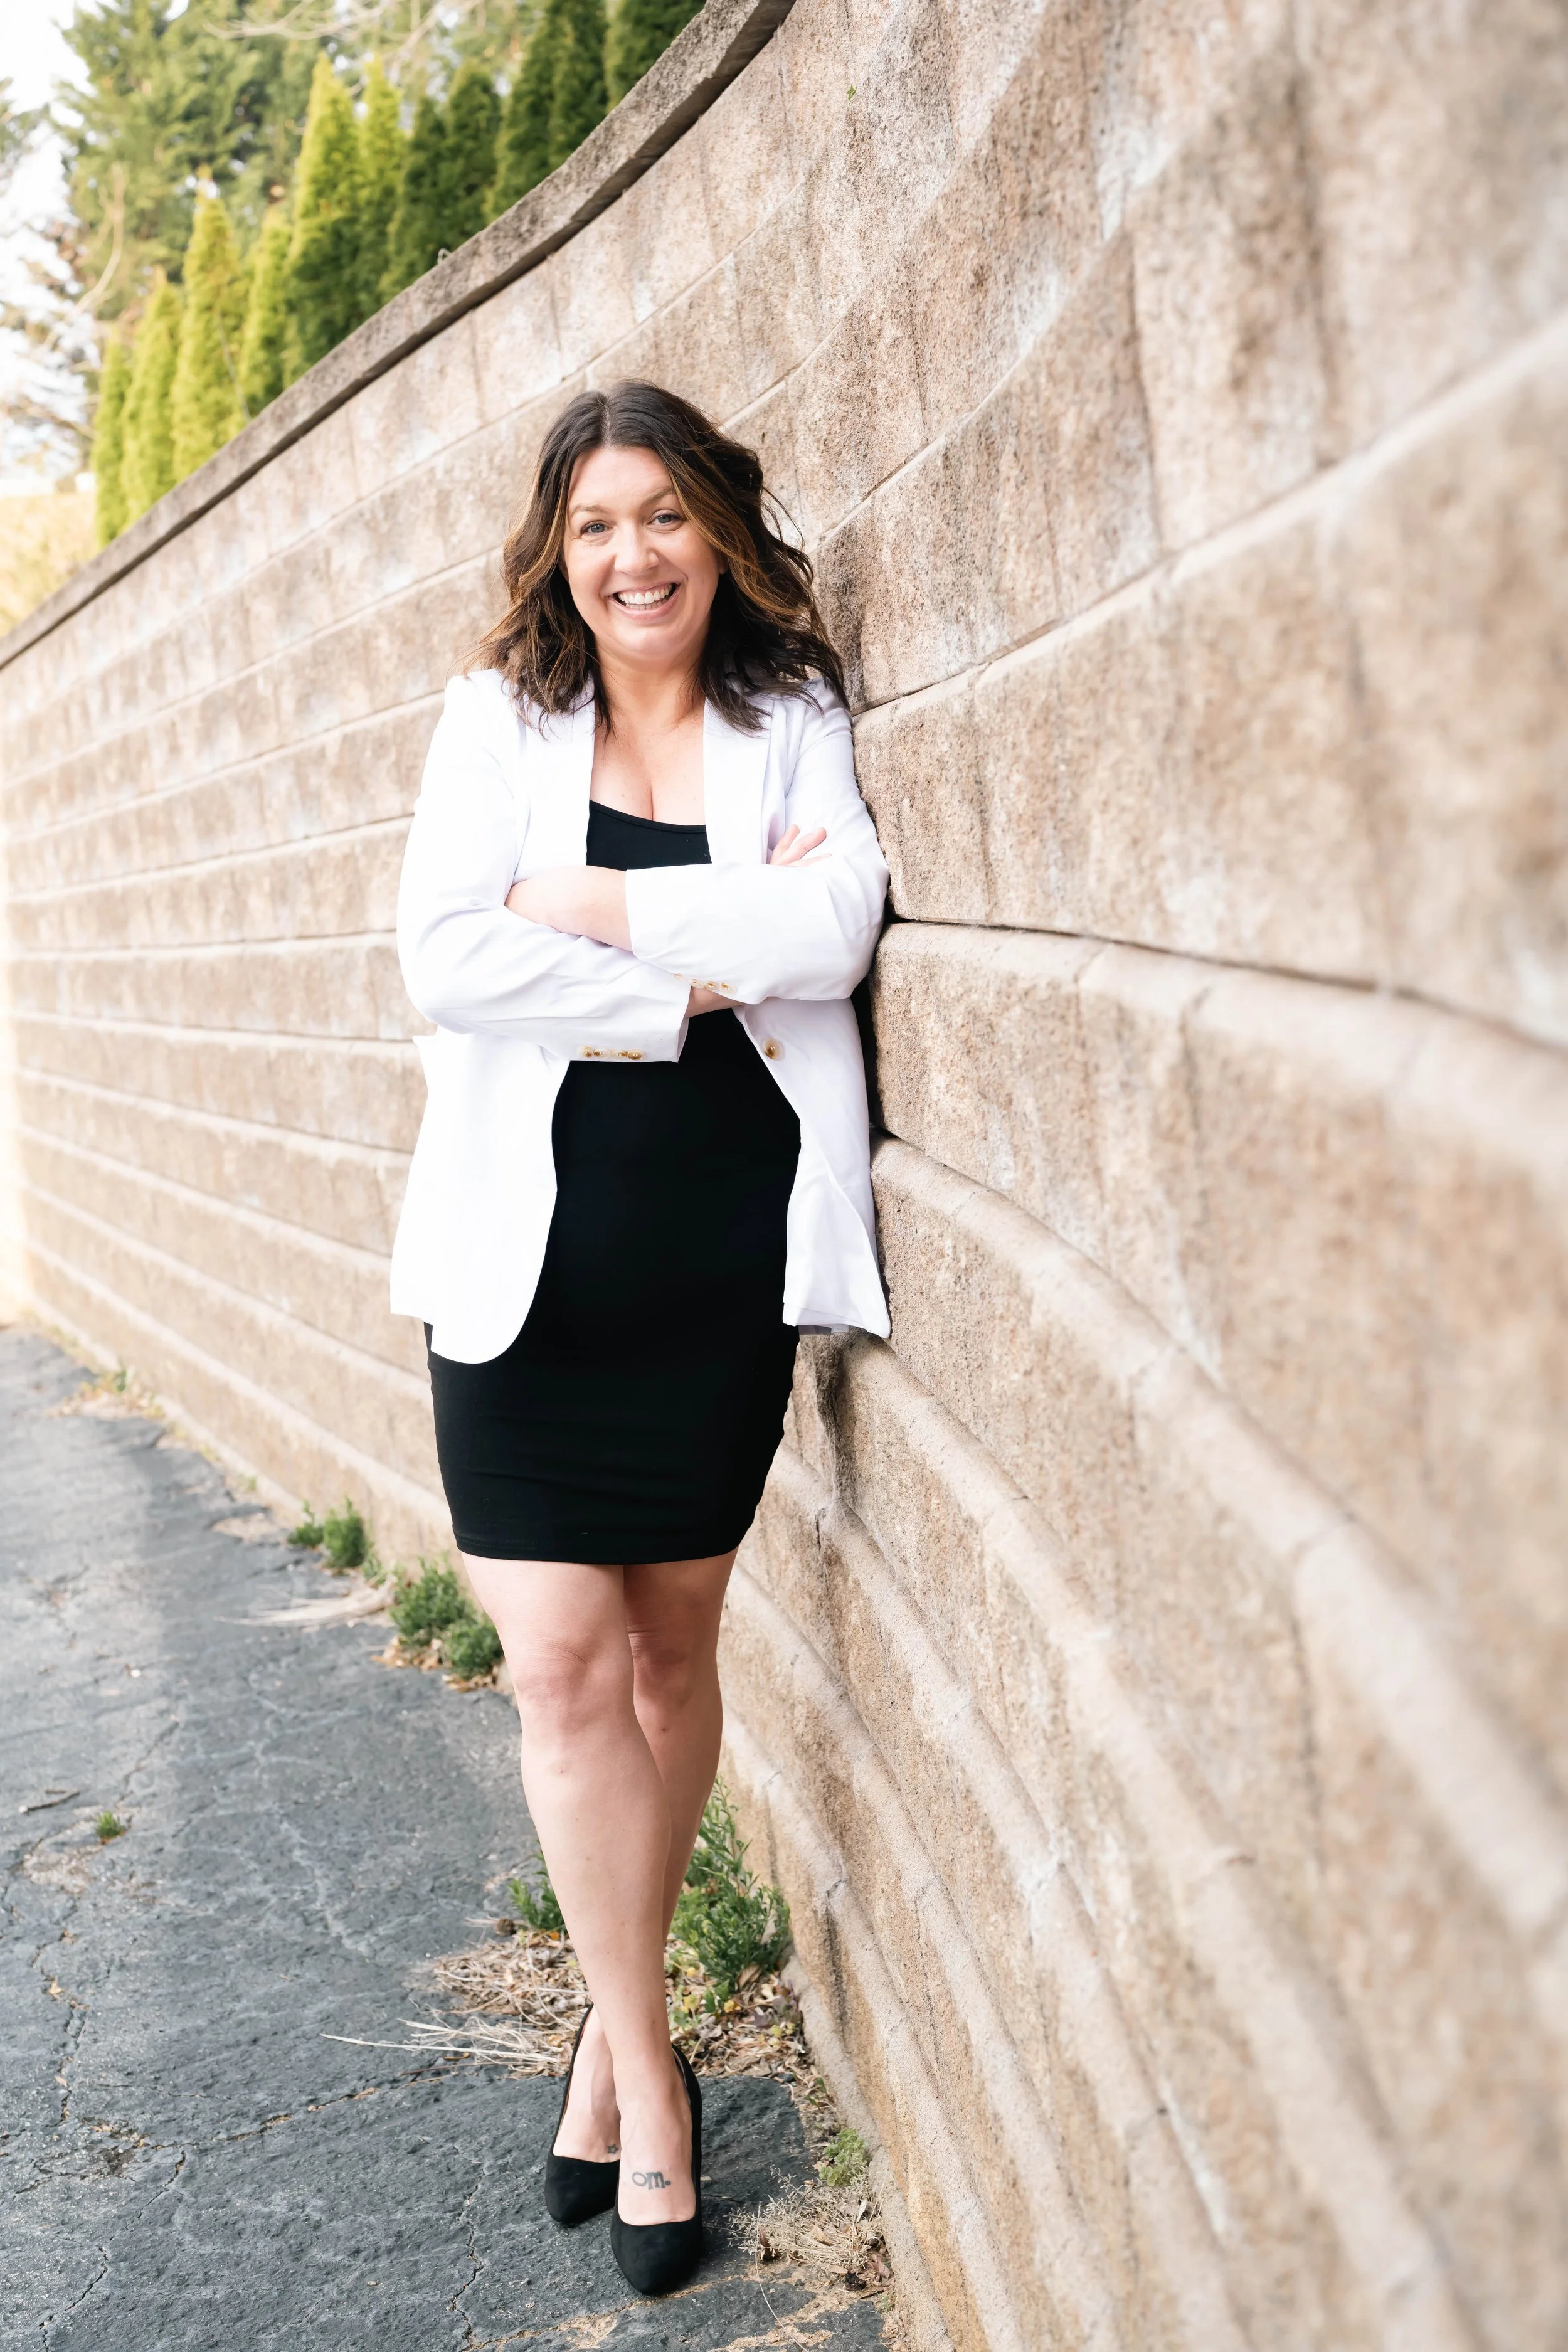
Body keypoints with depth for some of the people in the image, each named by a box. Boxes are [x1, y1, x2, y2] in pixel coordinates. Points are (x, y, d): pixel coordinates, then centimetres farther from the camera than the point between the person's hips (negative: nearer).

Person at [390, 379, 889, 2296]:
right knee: (563, 1661, -3)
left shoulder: (795, 722, 6)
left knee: (671, 1640, 10)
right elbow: (442, 960, -9)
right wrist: (710, 971, -11)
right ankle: (648, 2069, 14)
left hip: (727, 1252, 0)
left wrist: (587, 906, -13)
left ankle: (618, 2027, 30)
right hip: (533, 1250, 0)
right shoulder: (500, 718, 6)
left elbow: (834, 927, -13)